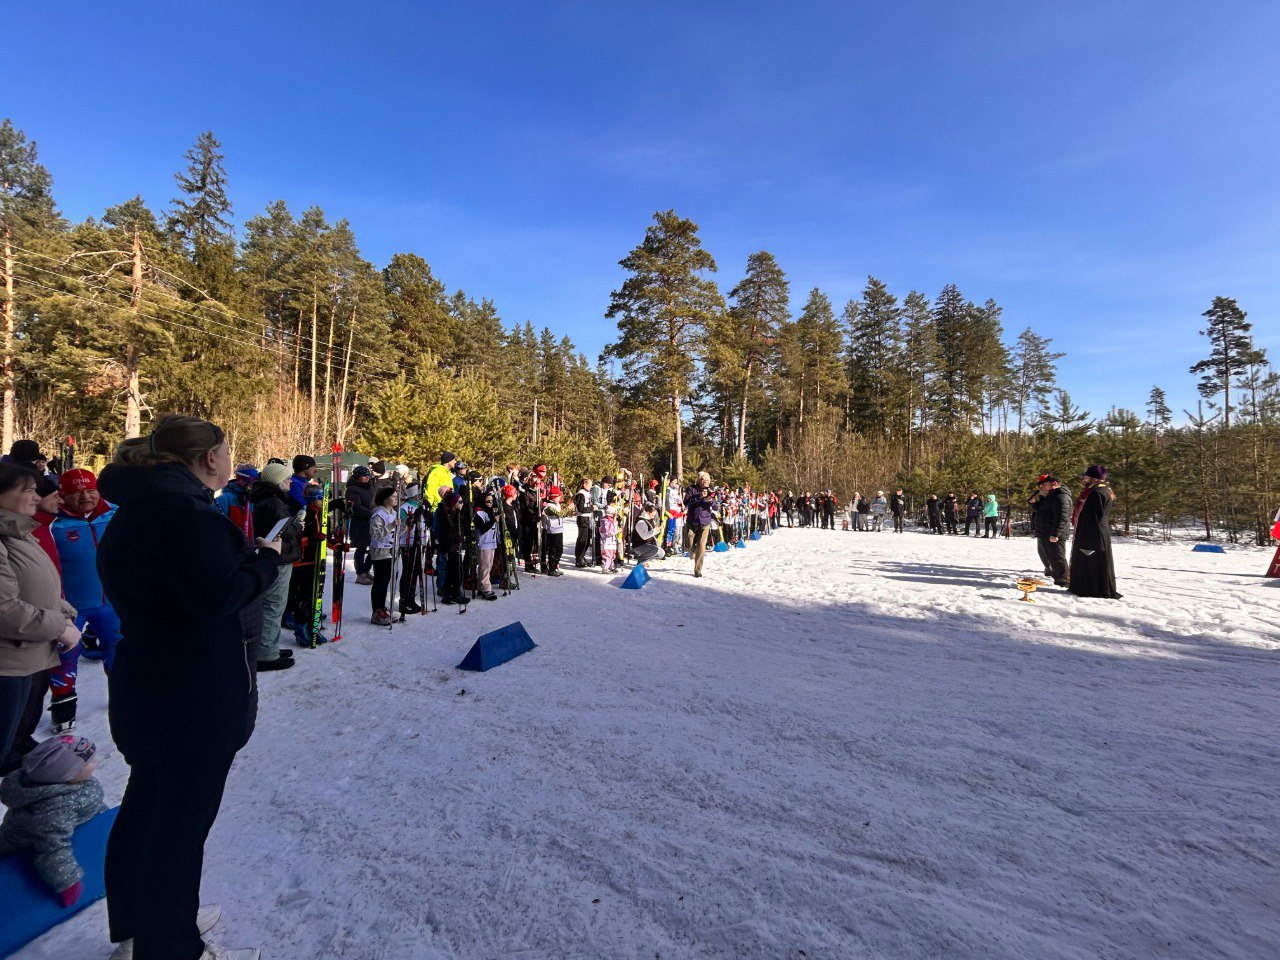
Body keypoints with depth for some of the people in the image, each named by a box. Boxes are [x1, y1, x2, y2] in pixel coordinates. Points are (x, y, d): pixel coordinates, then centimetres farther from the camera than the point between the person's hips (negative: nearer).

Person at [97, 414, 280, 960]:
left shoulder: (136, 509, 9)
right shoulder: (187, 510, -23)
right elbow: (215, 596, -29)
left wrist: (244, 556, 5)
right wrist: (266, 559, -14)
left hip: (145, 685, 10)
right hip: (196, 699, -10)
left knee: (147, 805, 24)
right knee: (183, 820, 6)